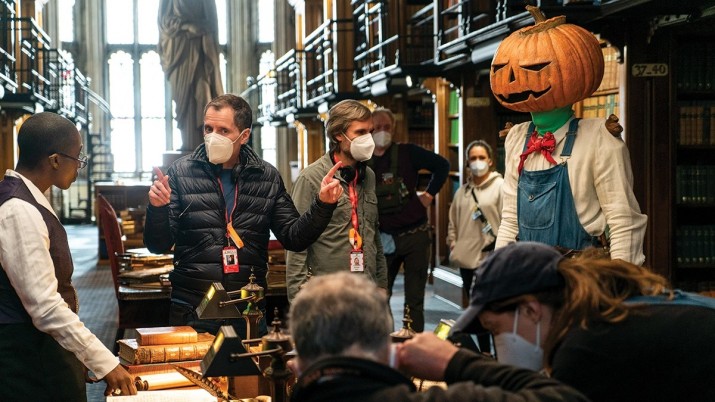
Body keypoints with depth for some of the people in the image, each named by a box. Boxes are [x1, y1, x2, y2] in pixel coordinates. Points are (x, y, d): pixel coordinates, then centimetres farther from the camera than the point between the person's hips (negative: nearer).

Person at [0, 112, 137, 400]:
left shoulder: (29, 202, 10)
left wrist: (80, 355, 20)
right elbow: (45, 306, -24)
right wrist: (105, 363, -21)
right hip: (30, 363, -9)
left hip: (47, 351, 9)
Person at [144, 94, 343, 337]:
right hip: (192, 313, -2)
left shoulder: (267, 177, 4)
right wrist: (157, 209, -21)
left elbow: (294, 238, 6)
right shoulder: (181, 172, -2)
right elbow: (159, 245, -2)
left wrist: (322, 205, -8)